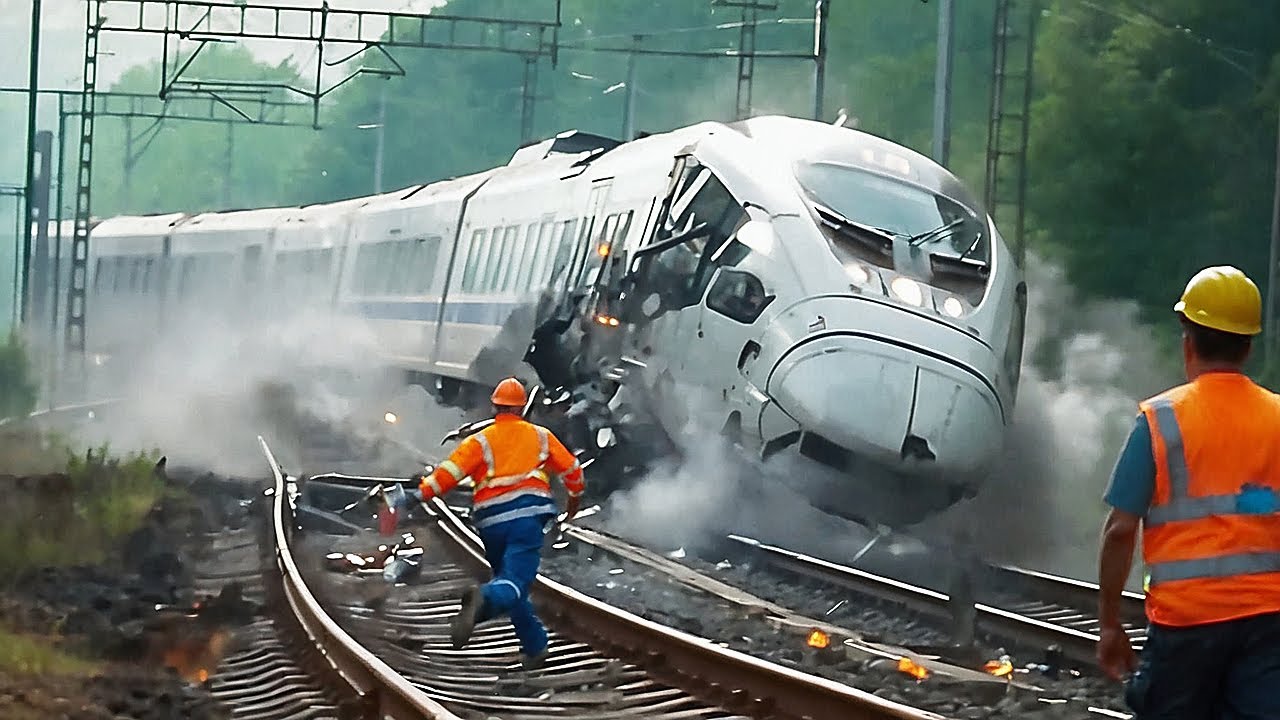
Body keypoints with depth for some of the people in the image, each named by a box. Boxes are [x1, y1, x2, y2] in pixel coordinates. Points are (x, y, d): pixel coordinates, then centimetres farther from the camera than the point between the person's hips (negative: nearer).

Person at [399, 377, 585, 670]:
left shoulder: (480, 441, 9)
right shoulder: (540, 436, 14)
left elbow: (452, 470, -6)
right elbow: (570, 467, 24)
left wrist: (421, 493, -8)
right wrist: (575, 497, 42)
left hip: (491, 521, 2)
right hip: (528, 516, -2)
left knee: (506, 576, 20)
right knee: (514, 582, -14)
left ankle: (534, 646, 21)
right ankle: (484, 600, -49)